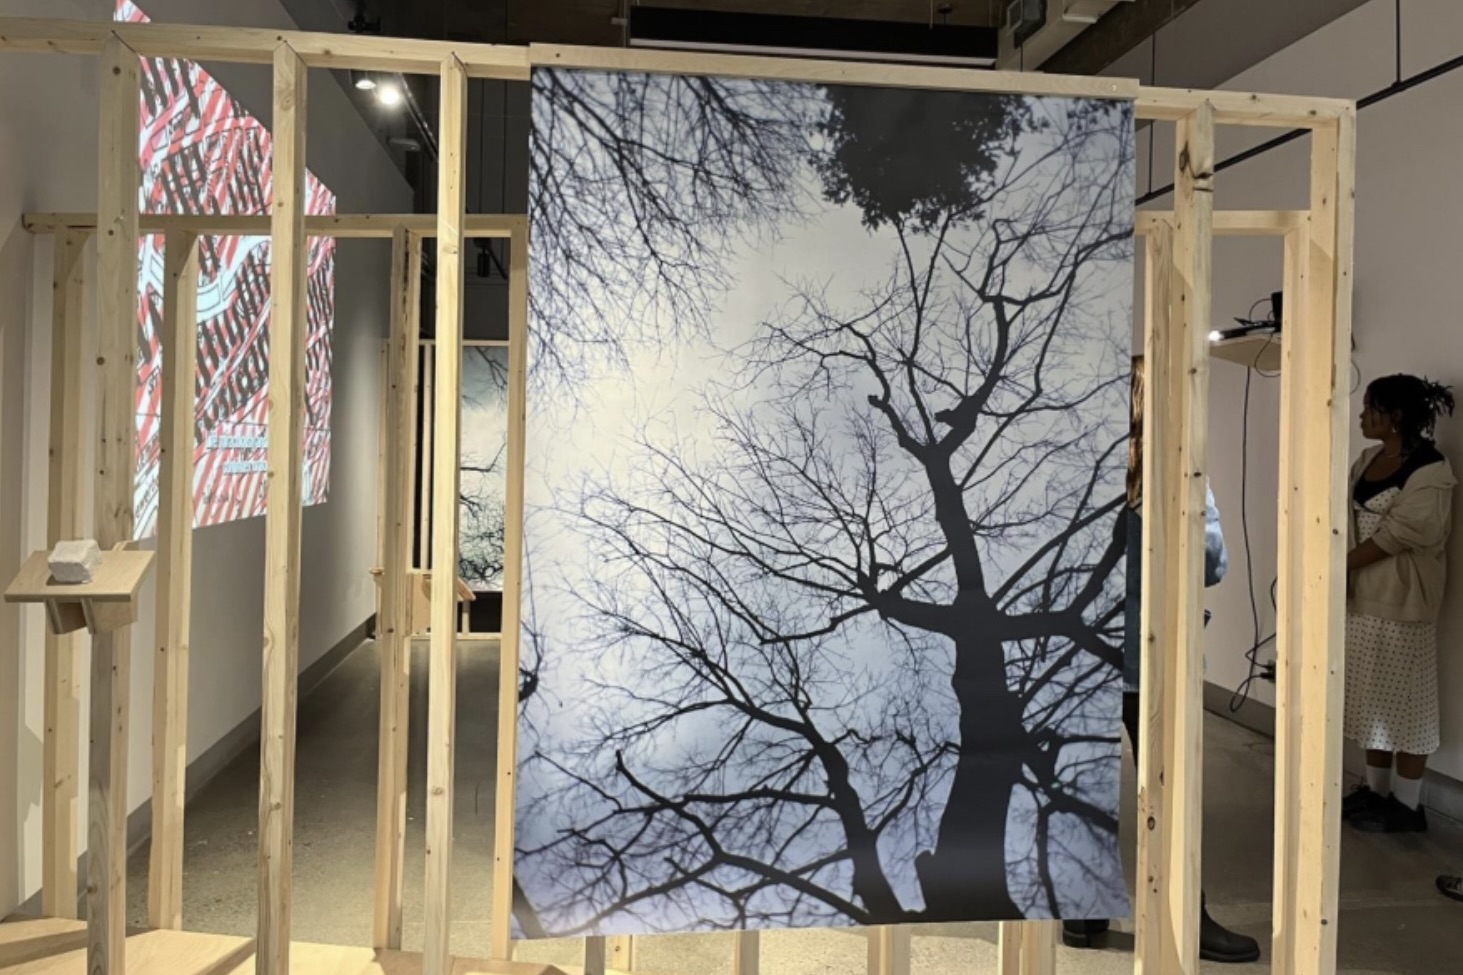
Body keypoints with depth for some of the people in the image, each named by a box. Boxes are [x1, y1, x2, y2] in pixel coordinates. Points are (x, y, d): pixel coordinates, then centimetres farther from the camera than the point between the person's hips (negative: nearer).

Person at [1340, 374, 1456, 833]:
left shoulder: (1430, 470, -15)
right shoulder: (1368, 459, 10)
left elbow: (1398, 534, -19)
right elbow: (1348, 516, 8)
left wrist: (1339, 564, -12)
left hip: (1400, 598, -8)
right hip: (1363, 595, 8)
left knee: (1402, 697, 0)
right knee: (1373, 694, 15)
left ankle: (1407, 805, 11)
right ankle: (1376, 789, 27)